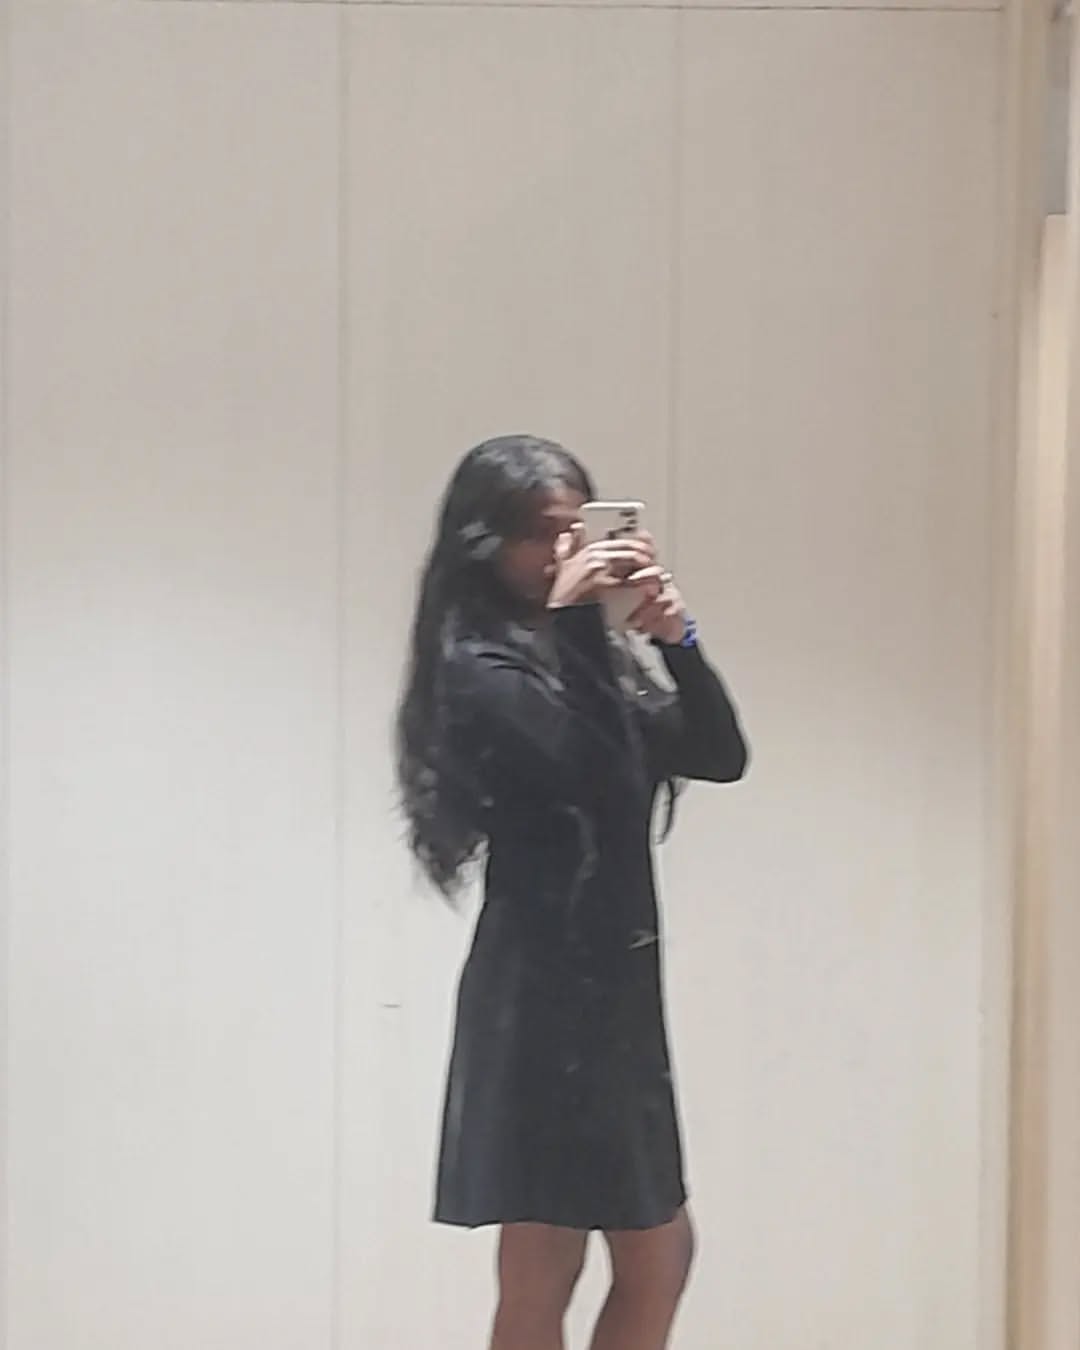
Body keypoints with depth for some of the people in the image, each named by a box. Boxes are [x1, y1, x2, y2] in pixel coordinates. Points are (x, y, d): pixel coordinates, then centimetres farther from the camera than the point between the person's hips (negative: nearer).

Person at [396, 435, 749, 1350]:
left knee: (660, 1259, 15)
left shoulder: (584, 652, 13)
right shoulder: (480, 668, -11)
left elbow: (720, 756, 9)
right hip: (541, 991, -9)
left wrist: (676, 638, -6)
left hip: (613, 986, 9)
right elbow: (587, 767, -25)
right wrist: (571, 619, -16)